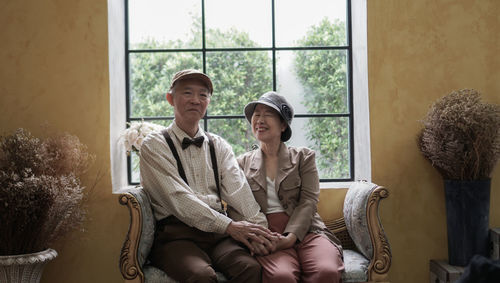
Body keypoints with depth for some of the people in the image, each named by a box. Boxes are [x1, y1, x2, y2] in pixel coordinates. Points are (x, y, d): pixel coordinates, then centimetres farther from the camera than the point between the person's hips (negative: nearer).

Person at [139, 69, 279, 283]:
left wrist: (260, 229, -16)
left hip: (218, 234, 3)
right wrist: (229, 226, -18)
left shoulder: (219, 146, 17)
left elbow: (238, 191, 2)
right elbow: (179, 199, -10)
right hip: (176, 234, -3)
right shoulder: (154, 145, 3)